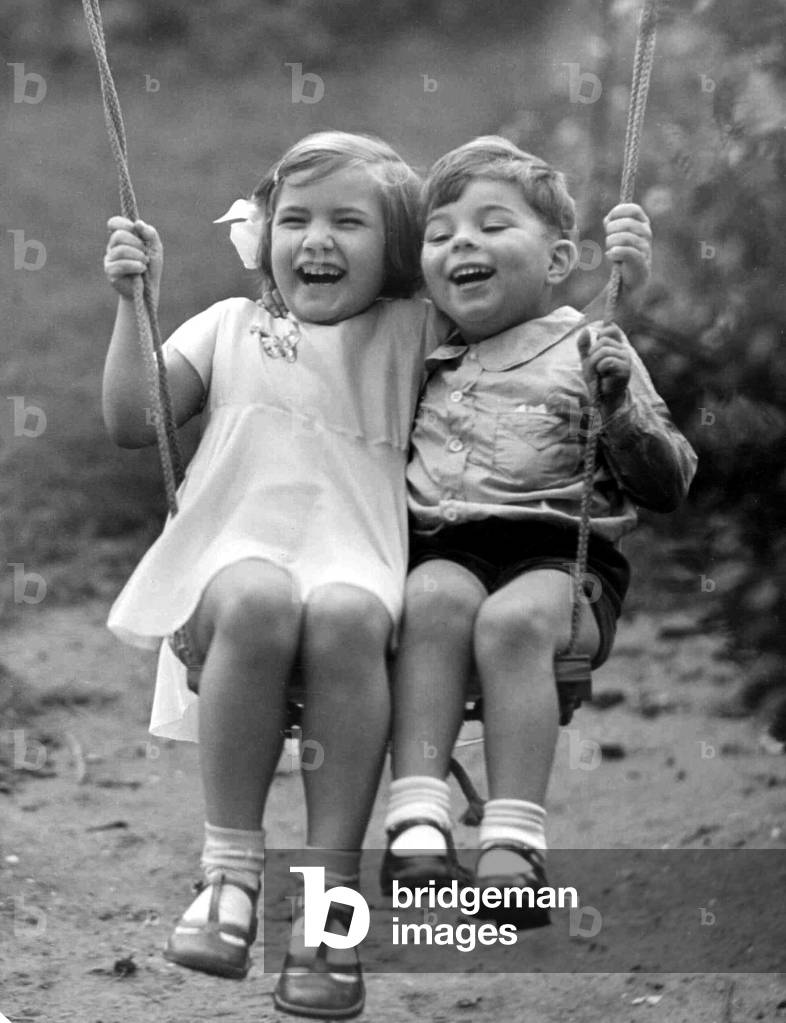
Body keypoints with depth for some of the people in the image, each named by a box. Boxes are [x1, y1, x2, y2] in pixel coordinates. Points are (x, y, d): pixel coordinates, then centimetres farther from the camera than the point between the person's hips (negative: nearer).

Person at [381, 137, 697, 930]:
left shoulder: (588, 353, 13)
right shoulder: (420, 356, 24)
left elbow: (666, 486, 8)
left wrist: (620, 405, -9)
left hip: (557, 554, -2)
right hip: (439, 550, 2)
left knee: (513, 619, -35)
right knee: (436, 598, -33)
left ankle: (513, 845, -40)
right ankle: (416, 821, -42)